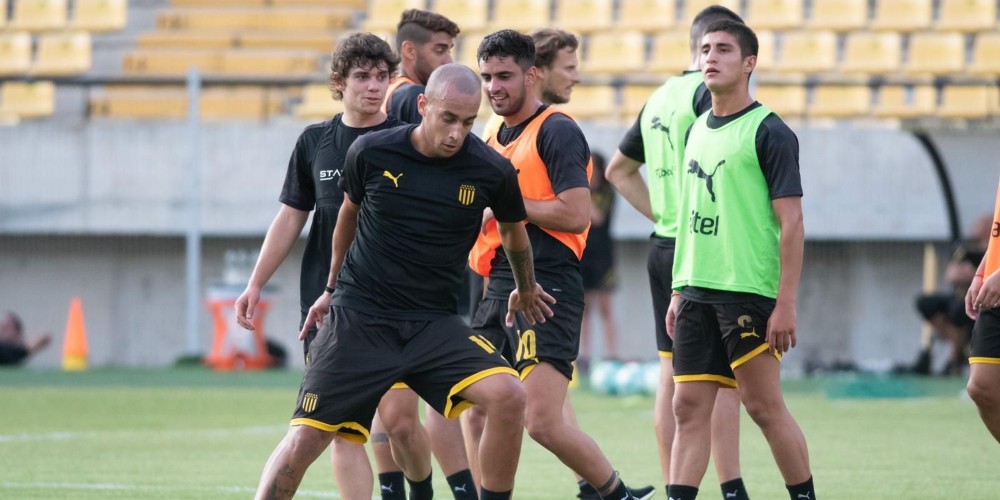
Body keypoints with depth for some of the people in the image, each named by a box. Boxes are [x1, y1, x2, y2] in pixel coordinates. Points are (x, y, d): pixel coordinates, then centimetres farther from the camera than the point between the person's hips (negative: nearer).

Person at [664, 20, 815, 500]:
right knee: (689, 406, 2)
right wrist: (679, 291, 16)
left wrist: (786, 303, -16)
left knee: (764, 405, -3)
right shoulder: (697, 130, 15)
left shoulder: (769, 132, -7)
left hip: (749, 293, -7)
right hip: (696, 293, 7)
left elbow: (791, 221, -10)